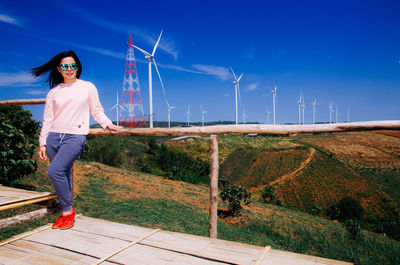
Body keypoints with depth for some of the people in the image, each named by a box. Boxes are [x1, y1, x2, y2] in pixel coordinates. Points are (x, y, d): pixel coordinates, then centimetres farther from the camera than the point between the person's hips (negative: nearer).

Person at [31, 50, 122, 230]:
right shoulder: (54, 91, 13)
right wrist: (42, 143, 10)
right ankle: (66, 213, 16)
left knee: (55, 171, -18)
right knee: (62, 175, 3)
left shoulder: (88, 87, 8)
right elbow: (48, 119, 13)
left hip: (75, 136, -3)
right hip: (54, 136, 4)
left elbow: (96, 111, 14)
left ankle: (68, 211, -4)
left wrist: (107, 124, 0)